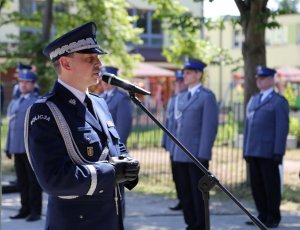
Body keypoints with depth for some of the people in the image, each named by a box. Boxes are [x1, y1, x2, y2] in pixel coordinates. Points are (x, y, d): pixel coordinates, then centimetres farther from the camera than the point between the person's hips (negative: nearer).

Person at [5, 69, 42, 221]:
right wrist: (8, 146, 15)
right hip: (17, 148, 6)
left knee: (33, 181, -2)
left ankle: (35, 211, 3)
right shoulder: (14, 103, 17)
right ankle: (25, 209, 16)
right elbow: (11, 125, 18)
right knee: (22, 181, 9)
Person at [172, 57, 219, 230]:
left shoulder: (207, 96, -7)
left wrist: (203, 154, -17)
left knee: (199, 192, -2)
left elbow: (210, 126, -12)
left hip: (198, 154, -7)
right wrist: (177, 149, 15)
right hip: (181, 154, 7)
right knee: (185, 192, 9)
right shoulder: (182, 97, 16)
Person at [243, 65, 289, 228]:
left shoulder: (279, 101, -3)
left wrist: (278, 153, -15)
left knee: (271, 186, -1)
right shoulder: (253, 101, 18)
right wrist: (245, 150, 14)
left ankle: (273, 218, 7)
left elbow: (282, 128, -9)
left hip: (268, 153, -6)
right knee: (256, 185, 7)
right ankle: (263, 216, 15)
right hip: (253, 152, 6)